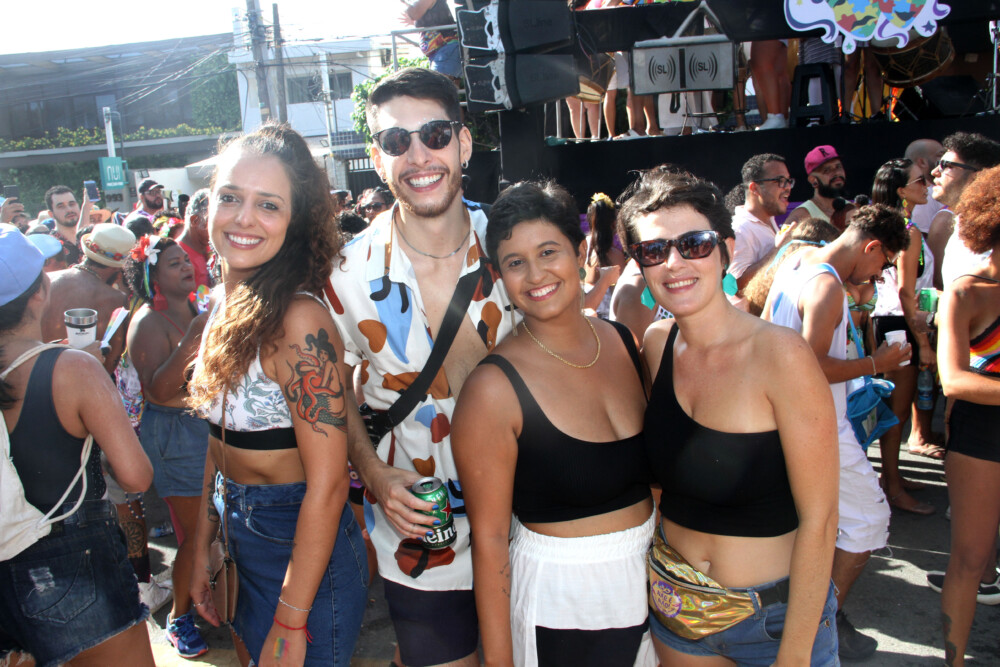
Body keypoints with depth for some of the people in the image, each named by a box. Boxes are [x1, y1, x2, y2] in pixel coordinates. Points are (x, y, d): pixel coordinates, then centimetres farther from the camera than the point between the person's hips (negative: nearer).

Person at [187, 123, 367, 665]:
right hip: (240, 541, 8)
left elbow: (327, 484, -24)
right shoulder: (224, 309, 1)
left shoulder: (299, 321, -25)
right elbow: (220, 442, 10)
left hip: (303, 554, -8)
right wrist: (201, 550, 13)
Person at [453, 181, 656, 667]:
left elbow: (659, 471, 9)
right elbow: (489, 541, -15)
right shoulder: (494, 389, -19)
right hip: (561, 610, -5)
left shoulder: (626, 342, -2)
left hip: (652, 586, 6)